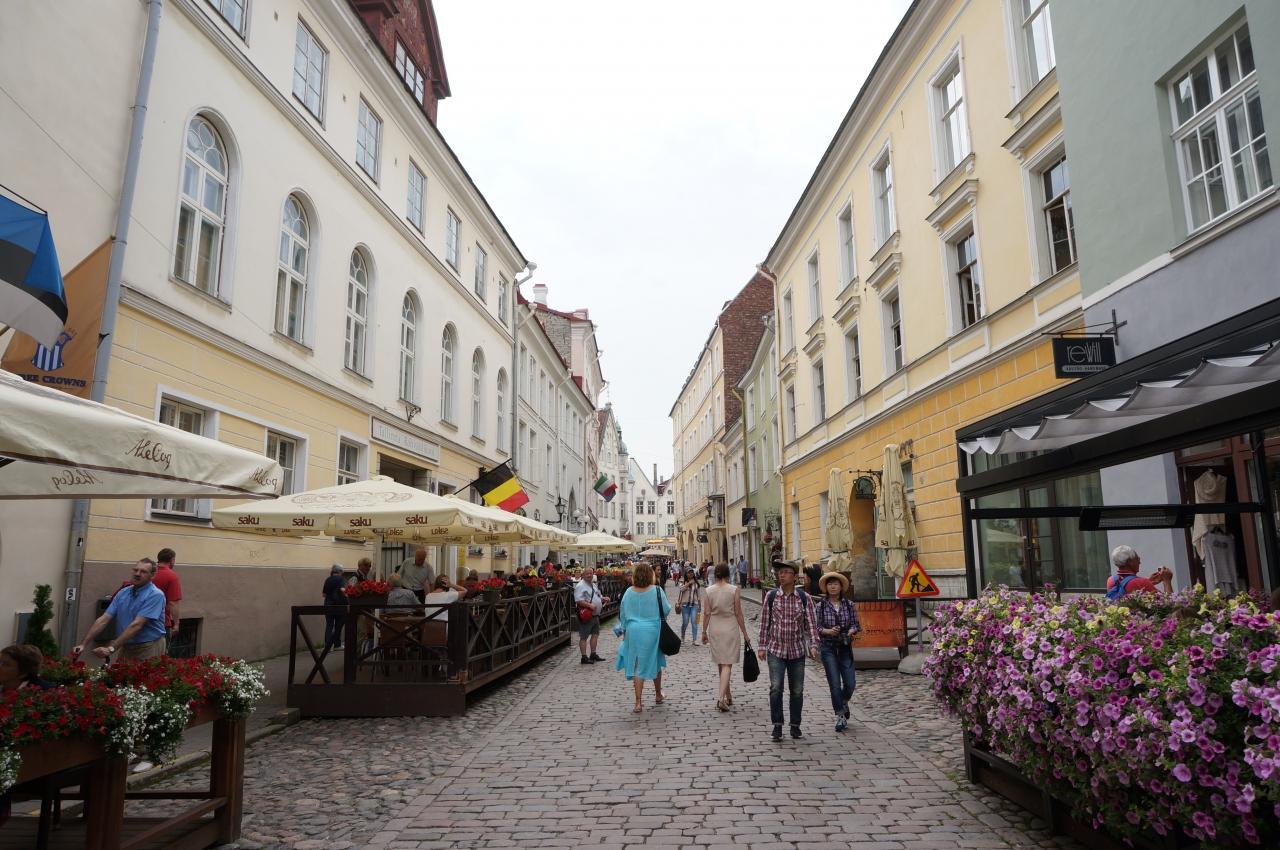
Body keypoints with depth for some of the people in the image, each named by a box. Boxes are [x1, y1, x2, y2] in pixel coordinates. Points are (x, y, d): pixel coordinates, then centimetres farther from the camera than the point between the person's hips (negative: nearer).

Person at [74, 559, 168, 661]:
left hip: (149, 649, -6)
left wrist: (111, 649, -26)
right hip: (126, 648, 6)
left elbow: (136, 625, -22)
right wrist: (83, 644, -6)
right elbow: (103, 620, 4)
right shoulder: (122, 594, 7)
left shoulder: (155, 595, -16)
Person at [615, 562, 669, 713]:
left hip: (633, 631, 1)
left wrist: (624, 630, 16)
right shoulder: (656, 591, -11)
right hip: (652, 631, -1)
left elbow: (622, 613, 4)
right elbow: (666, 610, -5)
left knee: (637, 666, 6)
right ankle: (658, 695, 35)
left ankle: (638, 702, 1)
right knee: (654, 663, 18)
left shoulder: (629, 592, -3)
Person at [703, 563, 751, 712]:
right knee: (727, 664, -2)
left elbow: (707, 613, -3)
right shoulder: (734, 590, -9)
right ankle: (721, 698, -15)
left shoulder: (709, 590, -3)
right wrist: (744, 634, 0)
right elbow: (738, 613, -7)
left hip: (714, 629, 3)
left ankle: (728, 696, 27)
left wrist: (704, 632, 6)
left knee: (720, 663, 16)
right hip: (730, 629, -3)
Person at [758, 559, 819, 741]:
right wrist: (762, 646, 2)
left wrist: (813, 645, -14)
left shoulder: (804, 598, -3)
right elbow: (764, 622, 3)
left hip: (797, 651, 1)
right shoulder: (771, 596, -2)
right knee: (775, 687, -11)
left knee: (797, 690, 8)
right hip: (776, 650, -1)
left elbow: (811, 623, -2)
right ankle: (777, 725, 1)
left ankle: (795, 726, 23)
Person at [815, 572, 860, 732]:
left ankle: (844, 702, 35)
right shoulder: (820, 606, -1)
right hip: (828, 648, -2)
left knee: (850, 683, 1)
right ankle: (840, 716, 8)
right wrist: (828, 631, -21)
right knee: (835, 683, -5)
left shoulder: (849, 604, 4)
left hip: (845, 647, 2)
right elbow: (816, 627, -2)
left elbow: (855, 624, 5)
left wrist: (852, 631, -16)